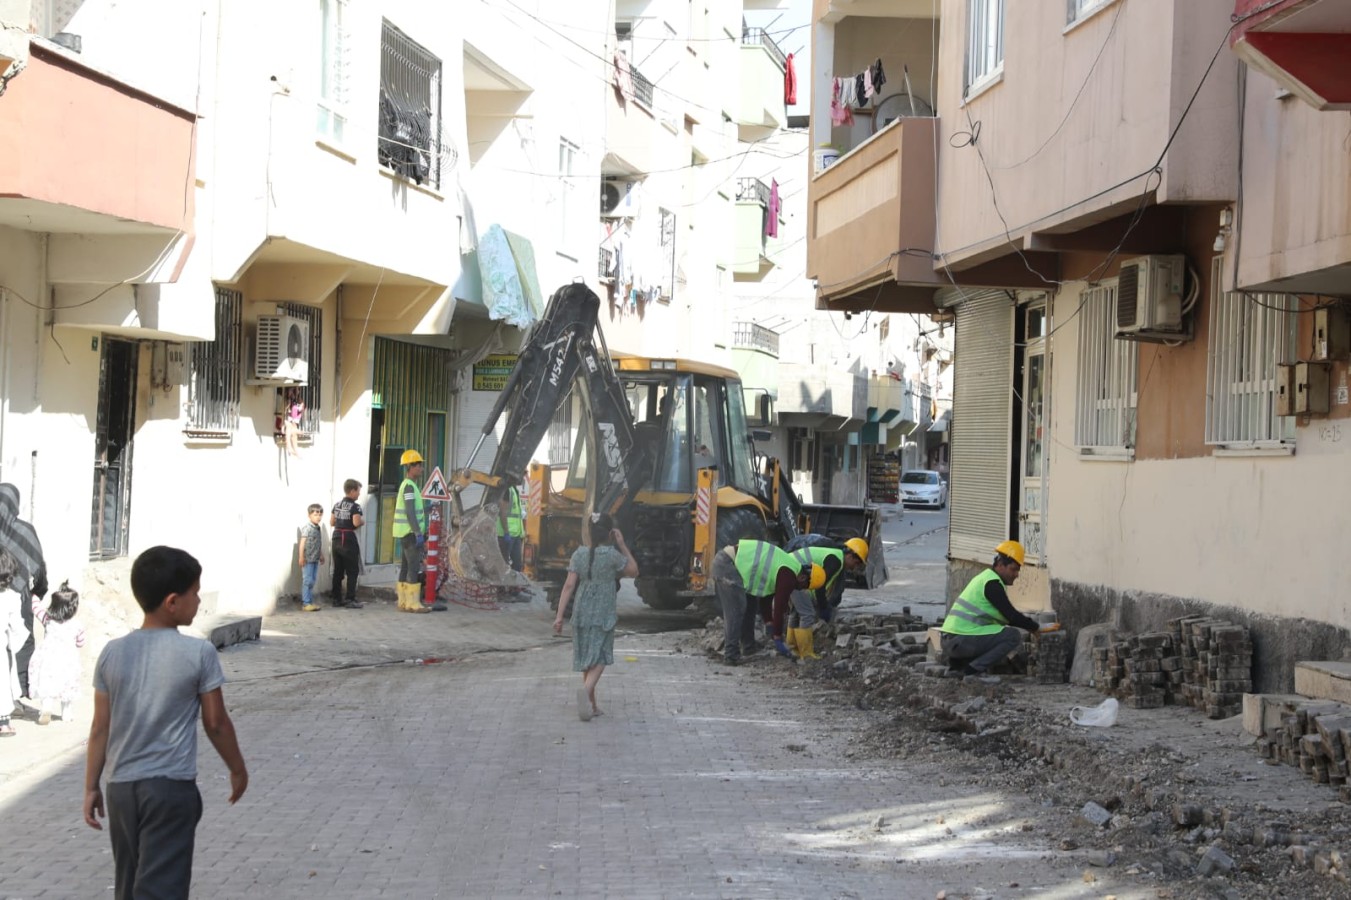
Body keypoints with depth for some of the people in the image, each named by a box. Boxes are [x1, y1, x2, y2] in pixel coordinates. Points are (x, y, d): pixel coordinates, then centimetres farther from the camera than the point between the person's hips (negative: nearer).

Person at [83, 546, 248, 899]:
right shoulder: (198, 653, -10)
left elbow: (101, 728, 4)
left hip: (121, 786, 5)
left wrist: (91, 787, 13)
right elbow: (216, 723, -3)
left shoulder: (113, 652, 1)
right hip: (172, 786, -5)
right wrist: (238, 769, 12)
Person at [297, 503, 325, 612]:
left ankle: (310, 601, 17)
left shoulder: (318, 528, 12)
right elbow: (302, 542, -15)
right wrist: (301, 557, -18)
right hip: (307, 559, -8)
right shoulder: (307, 527, -12)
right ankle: (306, 603, -2)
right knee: (307, 580, -5)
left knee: (313, 580, 11)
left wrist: (321, 556, 23)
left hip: (315, 559, 8)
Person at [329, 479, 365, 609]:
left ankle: (336, 598, 14)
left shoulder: (337, 505, 10)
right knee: (352, 571, 0)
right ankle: (350, 599, -4)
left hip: (337, 538, 7)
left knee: (338, 570, 12)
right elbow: (356, 523, -24)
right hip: (349, 539, -7)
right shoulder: (355, 506, -12)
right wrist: (363, 519, -4)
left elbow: (331, 522, 12)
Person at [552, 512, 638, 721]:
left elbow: (569, 585, -4)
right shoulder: (612, 555, -10)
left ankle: (591, 704, 21)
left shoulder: (579, 554, -1)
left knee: (587, 658, 14)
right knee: (599, 658, -2)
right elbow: (633, 570, 5)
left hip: (581, 614, 4)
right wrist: (622, 545, 6)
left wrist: (560, 615, -4)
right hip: (603, 614, -4)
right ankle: (586, 689, -30)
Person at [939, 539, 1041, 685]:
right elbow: (1011, 616, -14)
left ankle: (956, 664, 16)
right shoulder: (992, 583, -10)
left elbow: (1005, 616, 27)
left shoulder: (985, 578, 21)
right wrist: (1036, 627, -1)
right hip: (962, 641, -10)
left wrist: (1030, 624, 19)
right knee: (1013, 636, -12)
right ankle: (974, 671, -14)